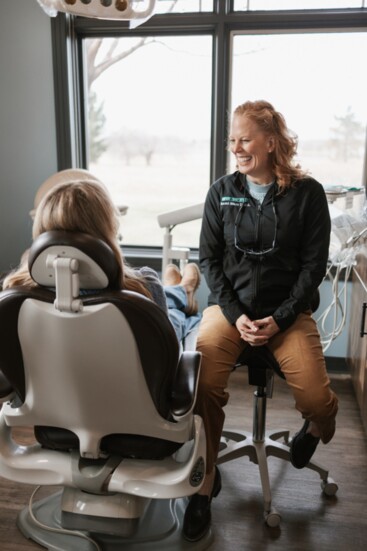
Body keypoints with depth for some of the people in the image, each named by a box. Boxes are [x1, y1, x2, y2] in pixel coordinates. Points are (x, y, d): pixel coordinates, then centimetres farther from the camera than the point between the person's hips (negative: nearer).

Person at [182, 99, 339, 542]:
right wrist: (236, 315, -9)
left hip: (288, 311, -1)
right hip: (229, 306, 1)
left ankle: (315, 430, 25)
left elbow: (314, 265, -2)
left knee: (316, 399, -17)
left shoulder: (307, 193, -2)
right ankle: (206, 481, 3)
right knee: (202, 385, -22)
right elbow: (208, 259, 3)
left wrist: (278, 319, -12)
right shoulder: (221, 191, 3)